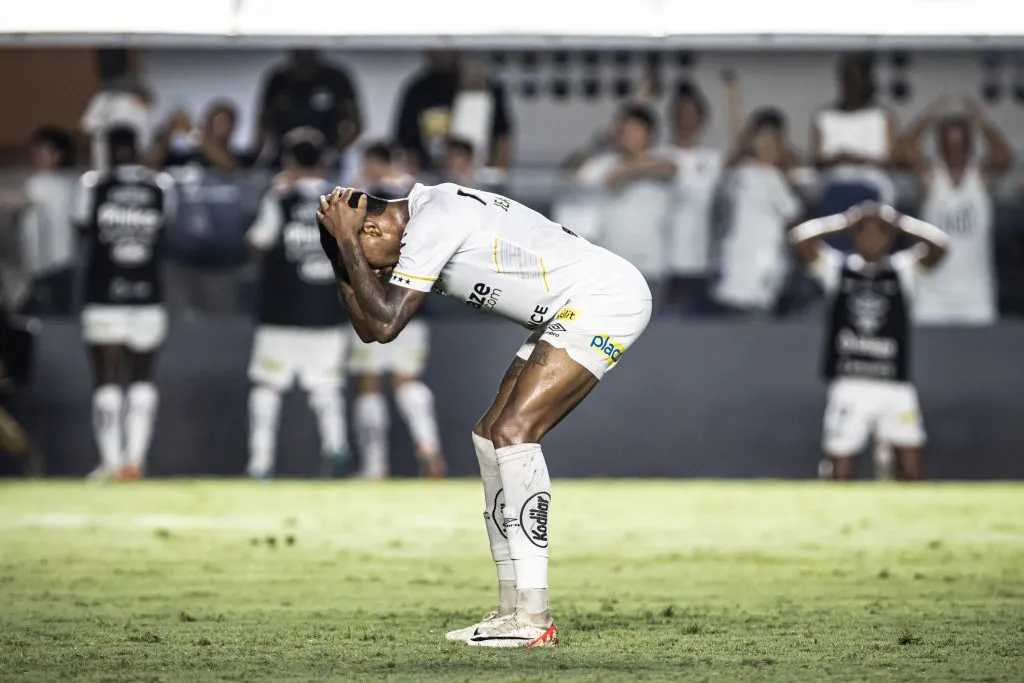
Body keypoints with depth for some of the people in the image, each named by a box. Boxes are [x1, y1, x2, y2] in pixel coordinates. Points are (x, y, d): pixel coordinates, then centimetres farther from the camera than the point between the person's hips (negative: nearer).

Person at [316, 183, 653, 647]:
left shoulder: (430, 223, -18)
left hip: (606, 297, -11)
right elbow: (367, 325, 17)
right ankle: (514, 607, 10)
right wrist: (343, 251, 7)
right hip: (571, 312, 11)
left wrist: (346, 243, -14)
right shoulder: (429, 221, 13)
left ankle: (533, 618, -21)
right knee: (491, 436, 9)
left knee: (513, 432, -19)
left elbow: (385, 324, -20)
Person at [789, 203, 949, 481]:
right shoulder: (836, 267, 7)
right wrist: (847, 221, -4)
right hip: (849, 386, -1)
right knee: (840, 472, -1)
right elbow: (800, 238, -5)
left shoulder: (903, 269, 9)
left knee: (913, 472, -3)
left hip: (895, 387, 1)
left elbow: (938, 244, -5)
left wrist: (896, 221, -6)